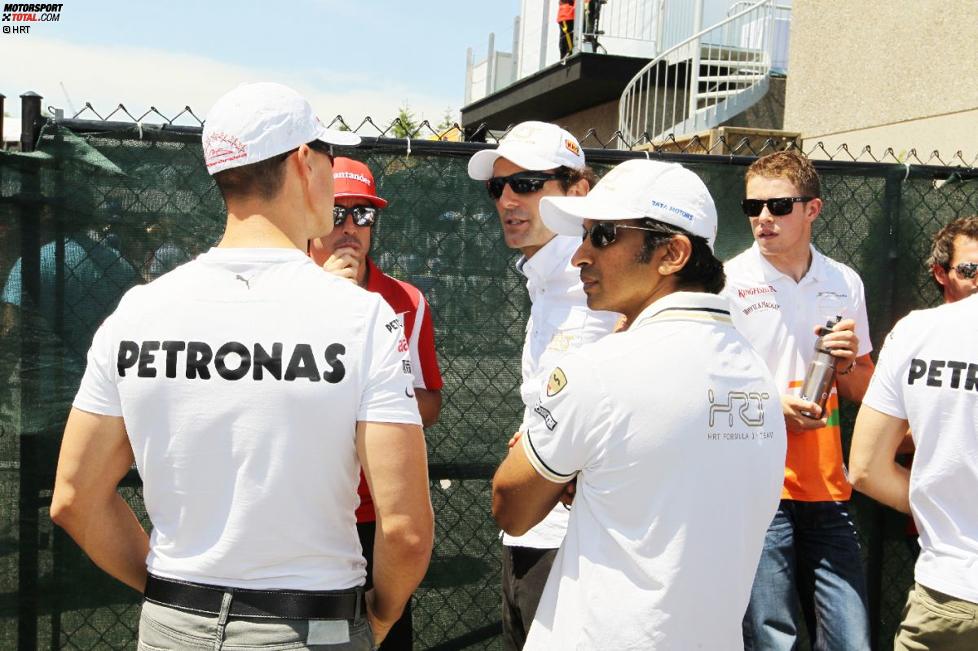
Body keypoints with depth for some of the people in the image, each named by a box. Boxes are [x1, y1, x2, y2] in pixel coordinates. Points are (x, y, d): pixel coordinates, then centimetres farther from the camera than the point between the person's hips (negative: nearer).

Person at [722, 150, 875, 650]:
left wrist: (847, 364, -5)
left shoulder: (845, 282, 9)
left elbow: (862, 393, 17)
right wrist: (771, 405, -17)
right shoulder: (727, 282, -6)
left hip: (827, 489, 4)